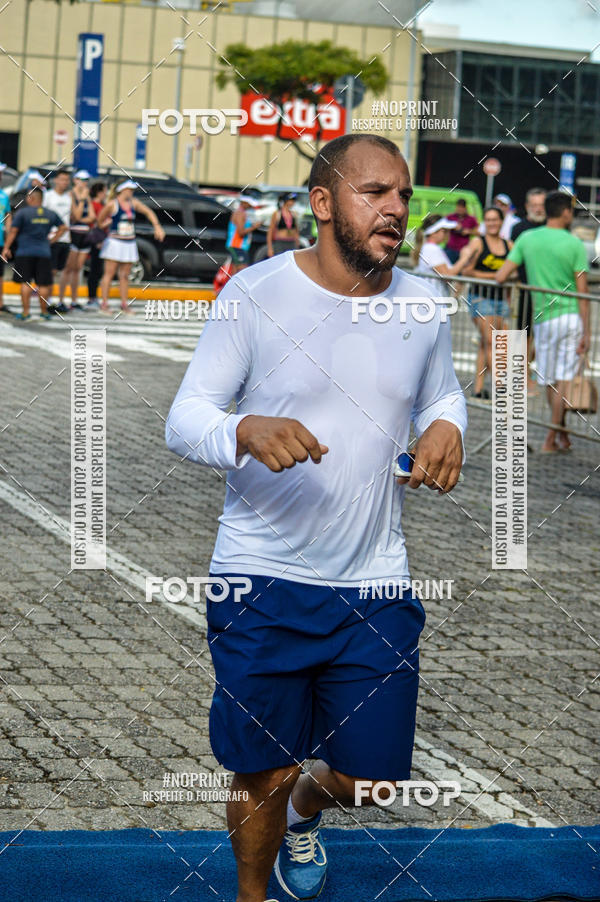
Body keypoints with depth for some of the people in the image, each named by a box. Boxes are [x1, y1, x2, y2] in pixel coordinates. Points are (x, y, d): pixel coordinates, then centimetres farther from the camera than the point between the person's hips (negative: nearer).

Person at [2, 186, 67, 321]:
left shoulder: (22, 213, -5)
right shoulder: (50, 214, 7)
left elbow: (13, 231, -5)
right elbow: (63, 227, 15)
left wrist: (6, 248, 2)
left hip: (25, 253, -3)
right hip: (44, 253, 3)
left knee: (25, 282, 2)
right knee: (43, 284, 7)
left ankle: (25, 312, -1)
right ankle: (44, 311, 12)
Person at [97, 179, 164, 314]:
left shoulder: (133, 203, 8)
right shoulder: (112, 204, -8)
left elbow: (148, 212, 13)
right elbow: (100, 221, -1)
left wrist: (157, 227, 4)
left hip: (130, 244, 6)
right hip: (114, 242, -6)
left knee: (125, 275, 8)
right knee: (109, 274, -4)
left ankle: (124, 304, 13)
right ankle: (104, 304, -2)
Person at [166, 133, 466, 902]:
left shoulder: (422, 307, 2)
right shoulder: (255, 293, -10)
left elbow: (441, 394, 19)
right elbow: (184, 420, -10)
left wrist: (445, 426, -6)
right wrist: (248, 431, -33)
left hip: (376, 584, 3)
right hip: (262, 579, -3)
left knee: (365, 775, 10)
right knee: (263, 775, 6)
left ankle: (304, 813, 47)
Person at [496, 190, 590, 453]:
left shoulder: (526, 239, 3)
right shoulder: (574, 244, -5)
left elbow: (500, 276, -1)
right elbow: (582, 291, -7)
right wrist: (586, 332, -4)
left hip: (542, 318, 3)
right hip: (571, 316, -3)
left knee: (550, 380, 15)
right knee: (564, 380, 1)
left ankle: (561, 434, 26)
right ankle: (551, 439, 1)